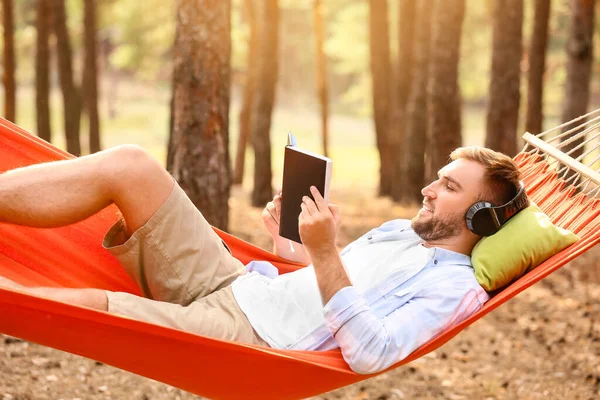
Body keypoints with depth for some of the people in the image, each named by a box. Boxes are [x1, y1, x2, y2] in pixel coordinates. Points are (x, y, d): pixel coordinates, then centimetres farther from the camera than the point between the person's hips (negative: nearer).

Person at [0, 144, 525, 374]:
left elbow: (370, 354, -24)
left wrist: (325, 253, -28)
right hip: (229, 280, 8)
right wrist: (286, 240, 10)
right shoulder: (399, 230, 22)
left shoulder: (456, 288, -7)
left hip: (244, 338, -8)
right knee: (129, 164, -9)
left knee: (90, 303, -31)